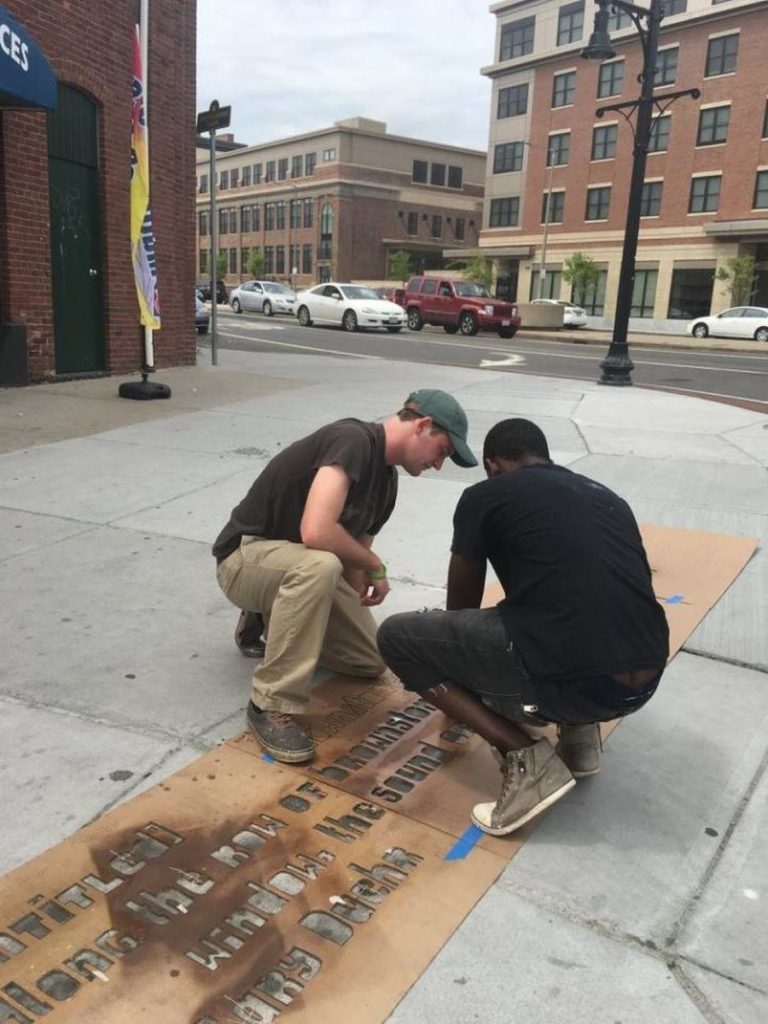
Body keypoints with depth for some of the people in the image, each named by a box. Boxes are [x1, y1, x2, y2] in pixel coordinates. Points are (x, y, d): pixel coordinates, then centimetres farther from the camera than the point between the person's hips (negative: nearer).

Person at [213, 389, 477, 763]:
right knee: (320, 565, -40)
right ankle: (271, 707, -25)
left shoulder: (386, 479, 5)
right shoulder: (353, 440, -25)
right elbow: (316, 533, -37)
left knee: (371, 661, 5)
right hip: (246, 557, -9)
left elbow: (352, 558, 7)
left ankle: (267, 620, 22)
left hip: (299, 567, 9)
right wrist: (375, 564, -21)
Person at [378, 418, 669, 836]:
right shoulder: (609, 498, 23)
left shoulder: (485, 496, 7)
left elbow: (462, 604, 19)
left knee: (397, 637, 10)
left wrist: (459, 703, 40)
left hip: (571, 680, -7)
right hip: (644, 683, 7)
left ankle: (527, 758, 1)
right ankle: (579, 731, 21)